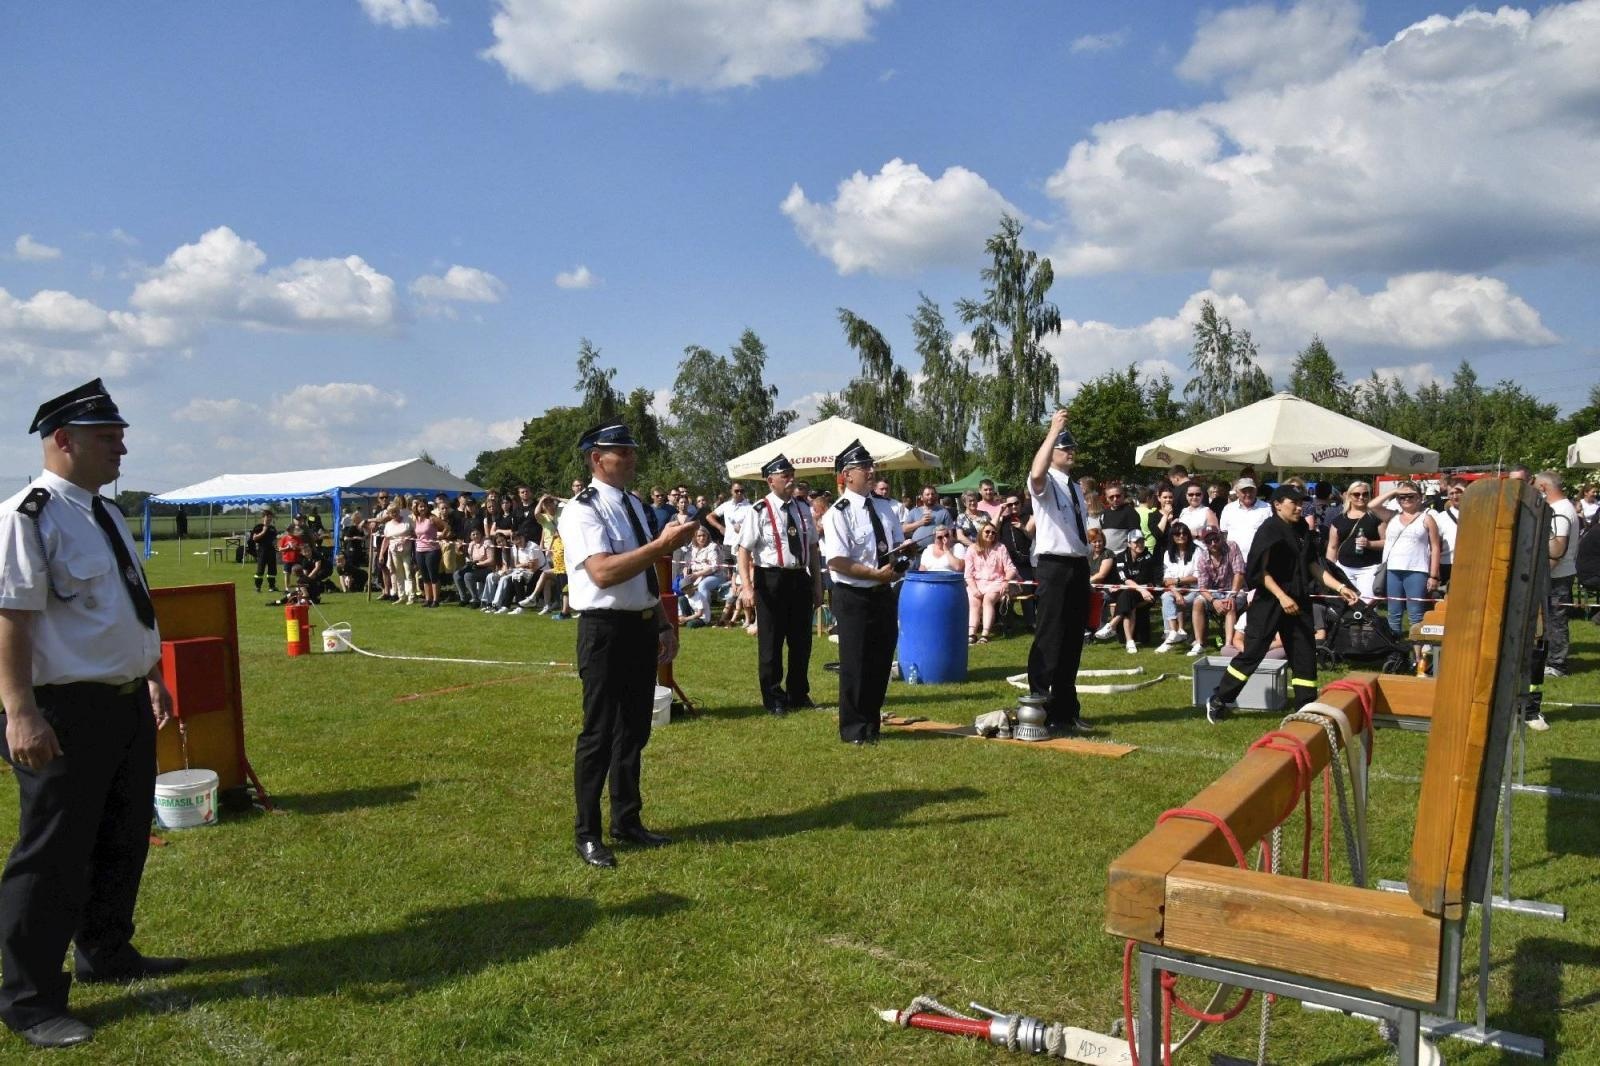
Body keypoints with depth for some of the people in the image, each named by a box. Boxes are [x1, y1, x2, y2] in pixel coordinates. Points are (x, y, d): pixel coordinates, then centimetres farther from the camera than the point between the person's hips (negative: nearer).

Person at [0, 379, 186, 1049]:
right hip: (65, 713, -9)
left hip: (127, 704, 9)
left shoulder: (105, 513, 12)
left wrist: (152, 678, 24)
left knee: (124, 840, 20)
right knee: (55, 855, 2)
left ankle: (105, 954, 40)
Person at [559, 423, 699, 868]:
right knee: (599, 733, 2)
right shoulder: (582, 510, -14)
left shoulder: (634, 504, 13)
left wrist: (664, 625, 13)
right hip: (606, 630, -8)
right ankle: (587, 834, 16)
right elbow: (603, 572, -27)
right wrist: (663, 543, -29)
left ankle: (627, 820, 33)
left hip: (643, 627, 8)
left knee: (635, 729, 17)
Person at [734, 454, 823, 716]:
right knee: (771, 642, 5)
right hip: (771, 579, -5)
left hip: (800, 578, 5)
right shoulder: (760, 511, -11)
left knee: (801, 640, 15)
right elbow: (744, 550, -13)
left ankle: (798, 694, 31)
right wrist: (747, 587, -21)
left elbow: (813, 548, 13)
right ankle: (773, 698, 20)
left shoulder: (802, 509, 7)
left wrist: (817, 585, 11)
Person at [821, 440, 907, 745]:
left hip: (884, 594, 7)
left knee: (881, 662, 15)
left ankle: (871, 725, 31)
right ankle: (854, 730, 17)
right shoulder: (837, 514, -14)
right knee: (855, 665, 2)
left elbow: (898, 545, 17)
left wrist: (899, 562, -6)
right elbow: (837, 562, -20)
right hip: (853, 597, -7)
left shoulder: (883, 507, 7)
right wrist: (876, 574, -22)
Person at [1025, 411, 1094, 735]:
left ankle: (1066, 711, 24)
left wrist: (1087, 571, 21)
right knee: (1049, 641, -6)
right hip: (1054, 566, -8)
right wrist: (1054, 430, -31)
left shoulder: (1075, 488, 19)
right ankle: (1041, 712, 1)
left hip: (1079, 566, 8)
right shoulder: (1045, 483, -6)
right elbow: (1036, 473, -33)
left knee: (1073, 642, 14)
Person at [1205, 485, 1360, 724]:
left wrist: (1339, 587, 9)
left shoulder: (1301, 529, 8)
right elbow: (1261, 570, -17)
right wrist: (1281, 596, -26)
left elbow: (1312, 563, 15)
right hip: (1270, 602, -7)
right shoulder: (1268, 530, -13)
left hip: (1298, 601, 7)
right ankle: (1218, 700, 10)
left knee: (1304, 655, 7)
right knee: (1252, 653, -2)